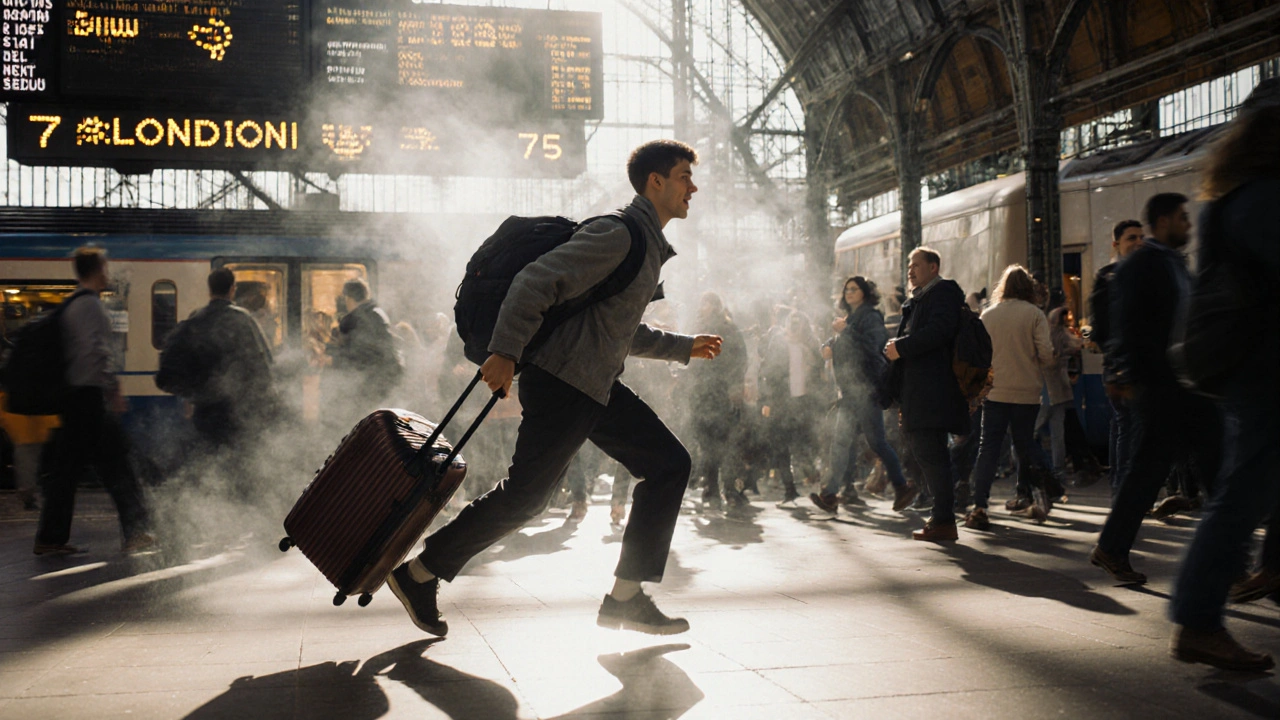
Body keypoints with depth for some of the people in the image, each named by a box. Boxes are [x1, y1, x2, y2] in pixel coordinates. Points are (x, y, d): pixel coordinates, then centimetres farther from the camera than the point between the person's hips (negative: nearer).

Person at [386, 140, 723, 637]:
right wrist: (505, 353, -26)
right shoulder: (619, 235, -13)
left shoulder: (649, 246, 19)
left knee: (669, 463, 4)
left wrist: (683, 347, 32)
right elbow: (535, 280, -22)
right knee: (524, 497, -6)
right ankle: (418, 573, 11)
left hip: (598, 388, 10)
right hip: (563, 384, -10)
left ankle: (625, 597, 7)